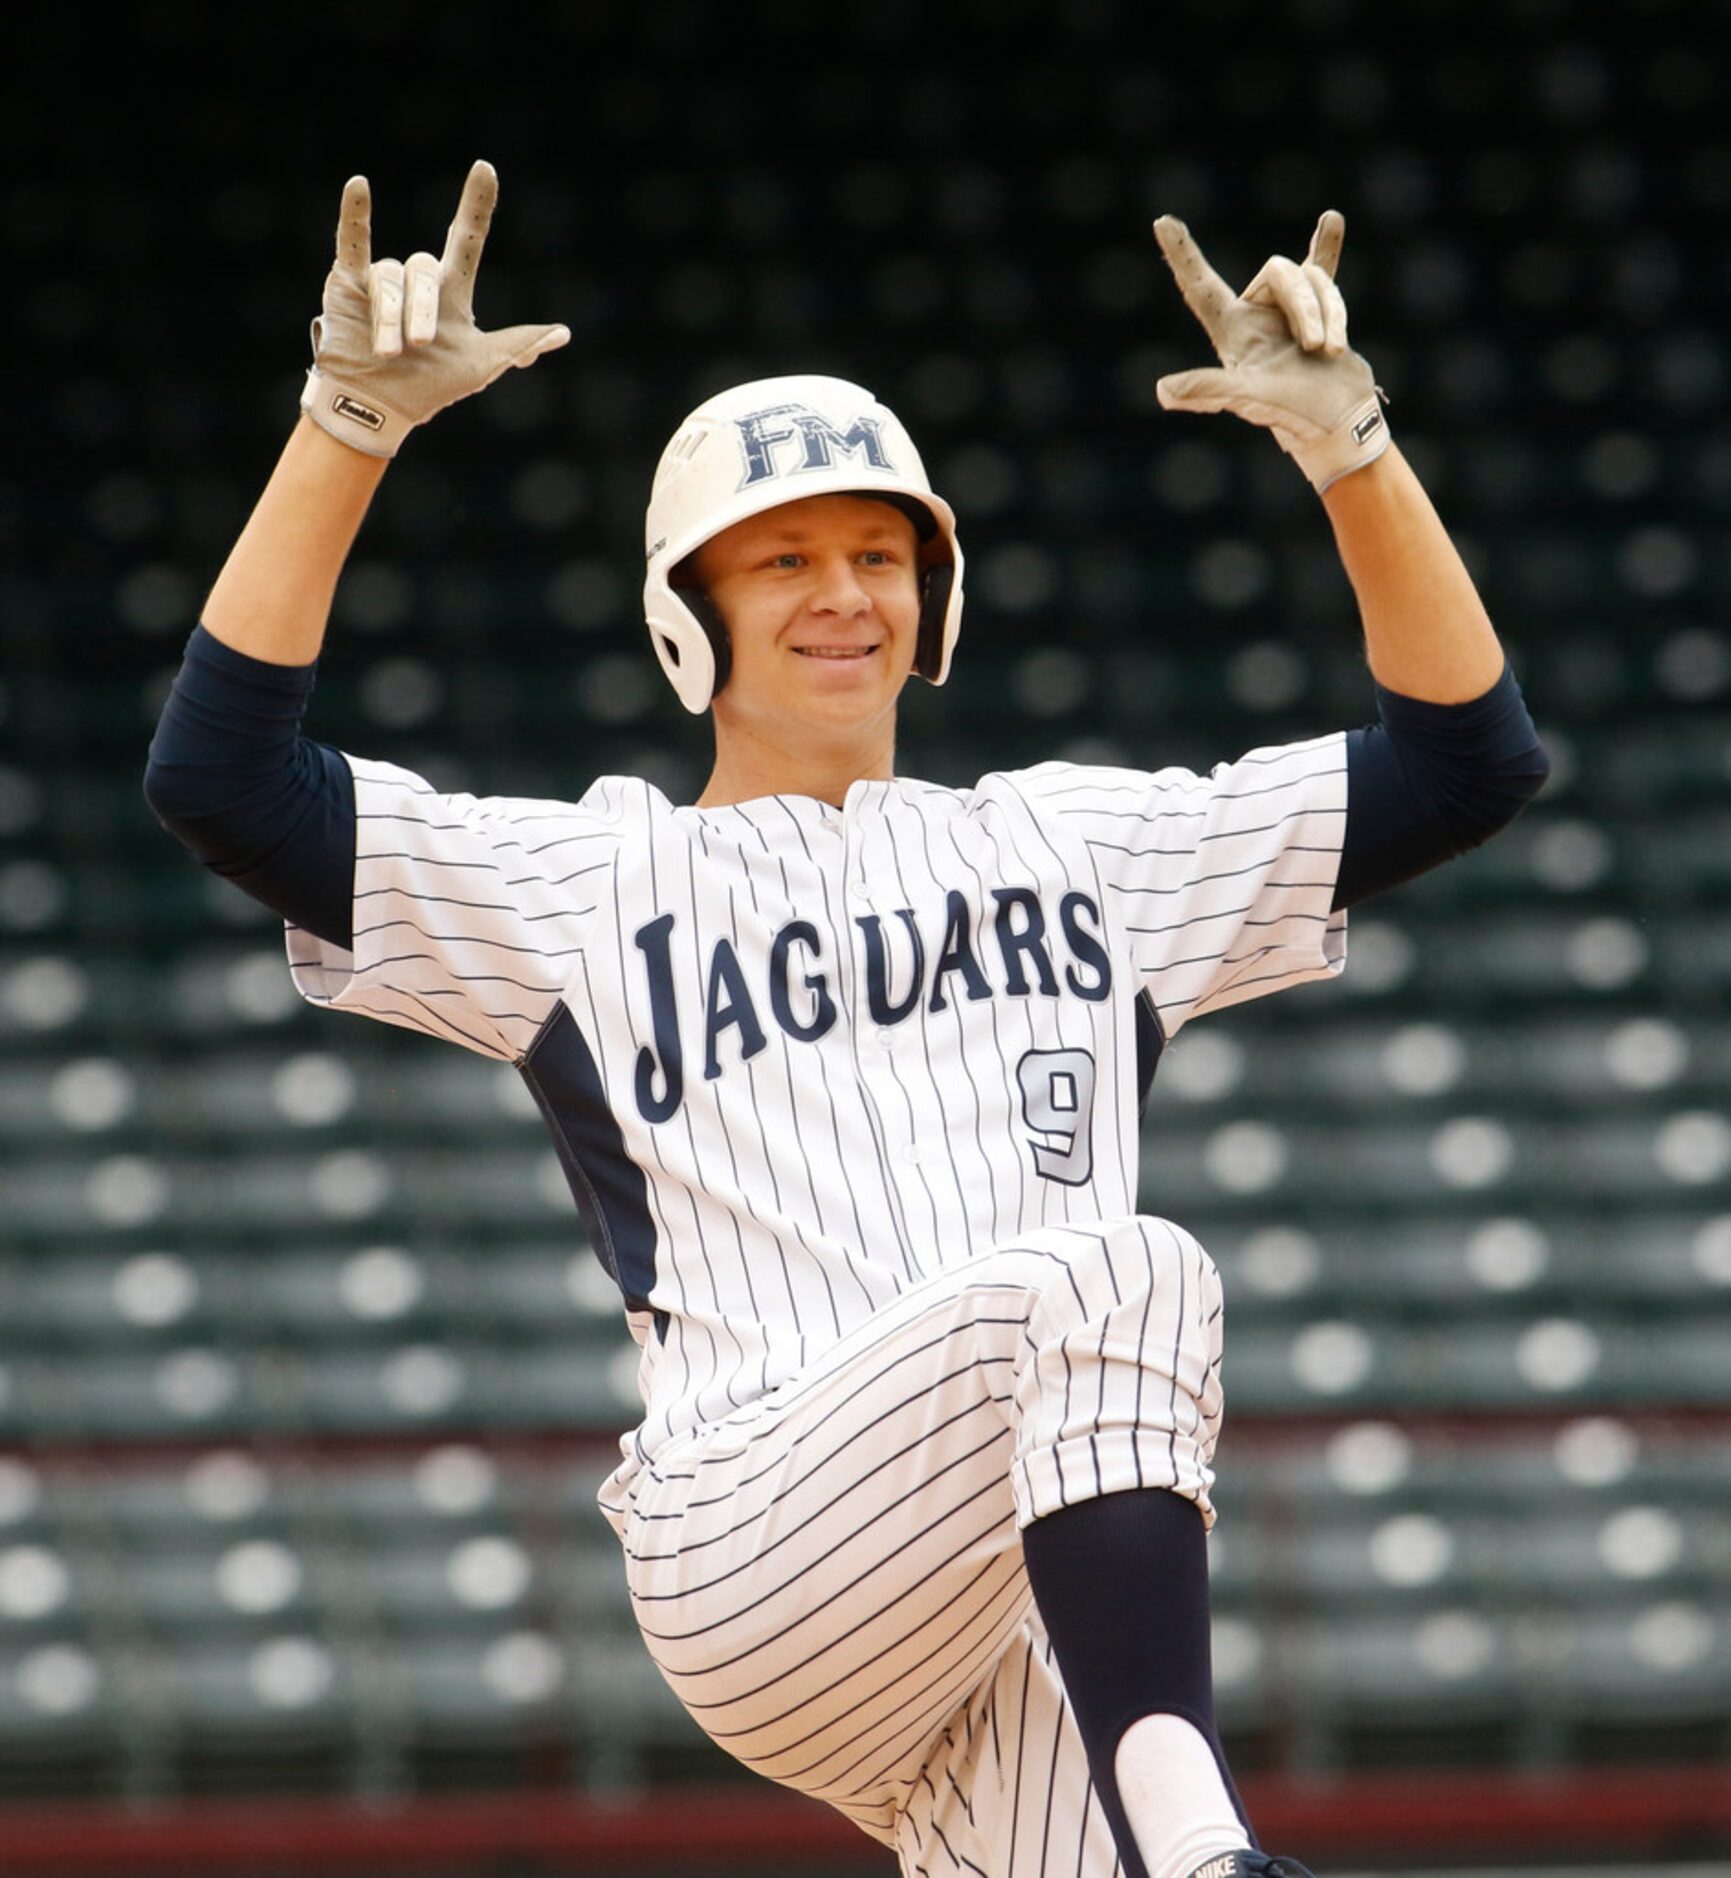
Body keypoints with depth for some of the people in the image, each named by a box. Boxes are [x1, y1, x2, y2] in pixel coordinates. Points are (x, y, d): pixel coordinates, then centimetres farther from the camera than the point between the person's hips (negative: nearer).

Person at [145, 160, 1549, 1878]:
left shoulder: (1080, 847, 25)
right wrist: (354, 419, -3)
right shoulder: (583, 888, 17)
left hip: (1053, 1607, 4)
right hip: (751, 1557, -4)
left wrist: (1345, 439, 10)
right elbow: (218, 773, 5)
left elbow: (1467, 757, 22)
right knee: (1113, 1272, -33)